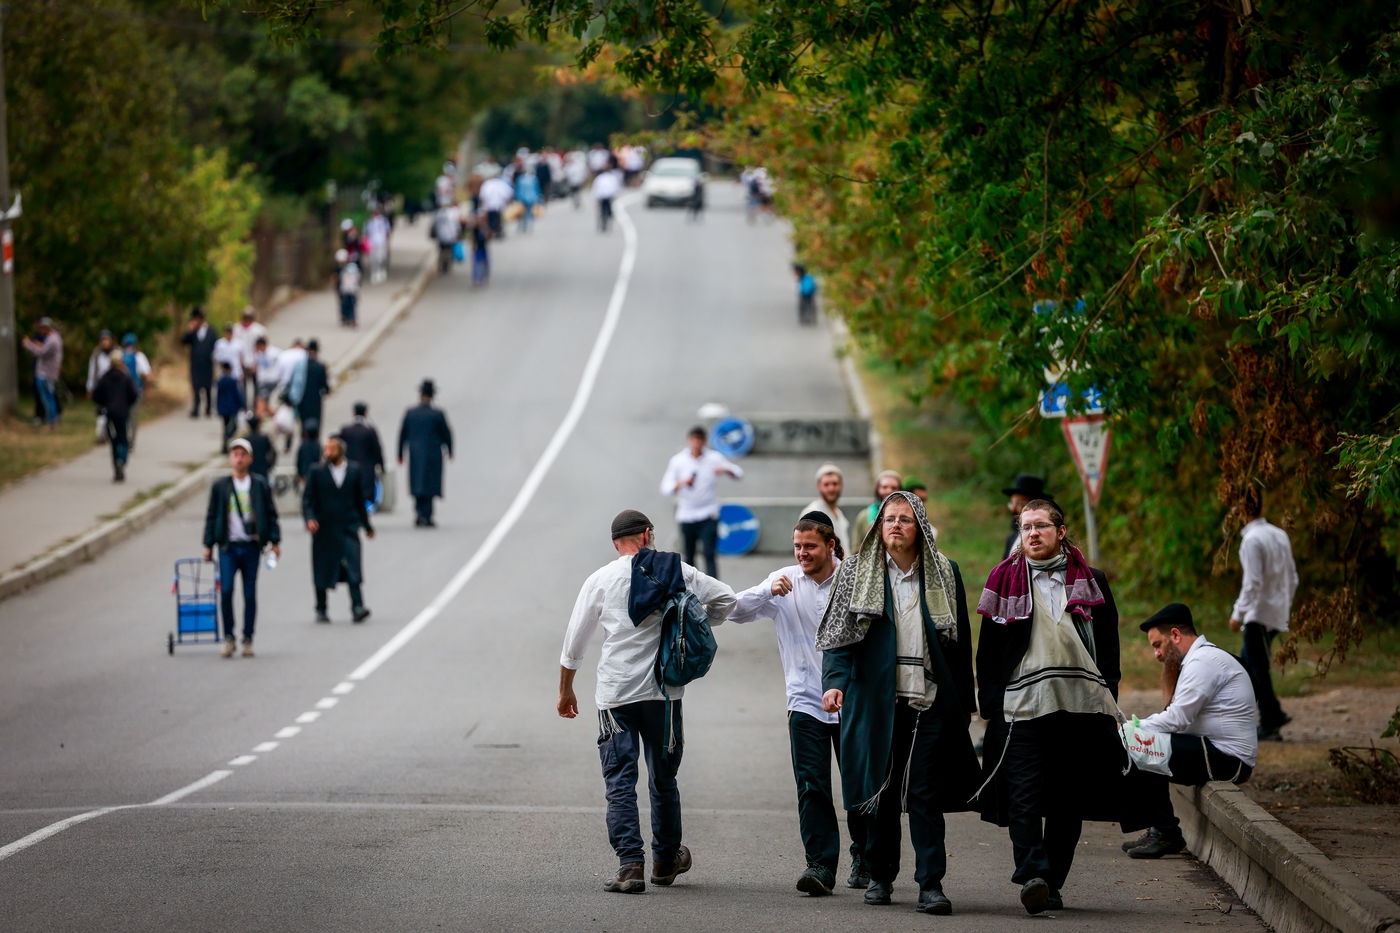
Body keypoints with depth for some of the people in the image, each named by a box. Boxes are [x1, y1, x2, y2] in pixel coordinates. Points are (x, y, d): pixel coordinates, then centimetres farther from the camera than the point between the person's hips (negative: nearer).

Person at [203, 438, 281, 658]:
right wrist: (208, 545, 6)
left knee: (250, 594, 2)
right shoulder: (220, 486, 6)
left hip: (251, 546, 0)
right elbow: (212, 516, 9)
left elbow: (271, 514, 7)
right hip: (228, 546, 0)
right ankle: (228, 637, 0)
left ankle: (247, 640, 11)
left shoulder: (260, 485, 5)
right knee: (226, 590, -13)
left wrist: (274, 541, 0)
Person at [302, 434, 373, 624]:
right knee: (322, 571, 6)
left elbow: (359, 501, 16)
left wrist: (367, 526, 20)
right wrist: (309, 518, -16)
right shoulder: (317, 472, 3)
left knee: (353, 568, -13)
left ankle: (357, 607, -17)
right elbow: (307, 499, 1)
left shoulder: (353, 471, 8)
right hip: (324, 528, 0)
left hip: (348, 528, 0)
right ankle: (321, 610, 18)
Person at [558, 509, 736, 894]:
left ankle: (630, 864, -14)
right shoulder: (677, 571, 3)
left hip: (616, 695, -1)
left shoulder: (601, 579, 2)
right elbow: (725, 598, 5)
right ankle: (666, 860, 28)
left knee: (620, 781, -2)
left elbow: (574, 641, 6)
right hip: (664, 692, 1)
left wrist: (565, 691, 17)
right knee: (663, 779, 15)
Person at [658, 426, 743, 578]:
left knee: (709, 554, -13)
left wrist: (726, 470, -23)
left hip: (708, 514, -2)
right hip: (686, 515, 2)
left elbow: (738, 473, 0)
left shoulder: (714, 457, -2)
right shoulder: (678, 461, -1)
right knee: (689, 556, 10)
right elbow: (665, 488, -6)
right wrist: (681, 484, -26)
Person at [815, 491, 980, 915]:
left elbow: (961, 641, 12)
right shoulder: (858, 573, 7)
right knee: (880, 789, 6)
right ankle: (880, 875, 20)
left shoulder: (944, 574, 9)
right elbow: (839, 634, 2)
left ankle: (931, 884, -5)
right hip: (877, 700, 0)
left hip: (931, 701, 0)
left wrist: (965, 701, 9)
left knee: (926, 793, -5)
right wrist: (834, 682, -13)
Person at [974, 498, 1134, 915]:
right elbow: (988, 649, 9)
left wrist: (1109, 703, 7)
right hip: (1022, 705, -2)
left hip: (1081, 706, 2)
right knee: (1024, 795, -16)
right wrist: (991, 706, 1)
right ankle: (1032, 874, -24)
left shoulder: (1090, 581, 13)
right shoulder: (1005, 579, 10)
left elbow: (1108, 646, 15)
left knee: (1068, 801, 4)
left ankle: (1052, 882, 10)